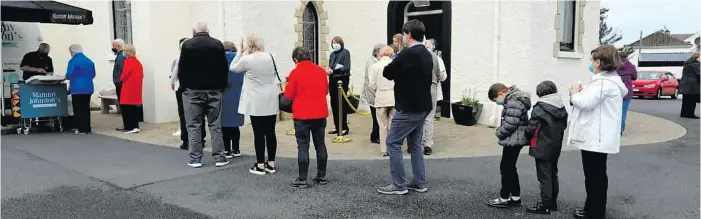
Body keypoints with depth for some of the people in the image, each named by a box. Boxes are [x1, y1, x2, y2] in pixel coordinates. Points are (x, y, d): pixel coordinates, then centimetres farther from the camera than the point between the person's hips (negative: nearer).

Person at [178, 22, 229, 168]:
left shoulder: (187, 44, -5)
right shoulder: (218, 44, 1)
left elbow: (181, 69, -5)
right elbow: (224, 69, 2)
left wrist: (183, 86, 6)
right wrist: (221, 86, 10)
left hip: (192, 90, -2)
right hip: (214, 90, 2)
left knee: (193, 125, 4)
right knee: (215, 125, 6)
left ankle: (195, 158, 5)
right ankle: (219, 157, 6)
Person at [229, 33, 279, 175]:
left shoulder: (247, 59, -10)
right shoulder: (269, 56, 4)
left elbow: (233, 68, 7)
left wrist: (240, 52, 13)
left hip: (256, 102, -4)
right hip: (271, 101, 5)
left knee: (259, 134, 1)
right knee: (270, 132, 7)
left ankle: (260, 165, 5)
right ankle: (271, 164, 13)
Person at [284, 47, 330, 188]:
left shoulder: (295, 73, -10)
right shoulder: (321, 71, 4)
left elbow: (289, 95, -7)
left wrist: (289, 83, 10)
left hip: (302, 115, -4)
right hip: (320, 114, 4)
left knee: (303, 146, 0)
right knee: (320, 145, 12)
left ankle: (302, 179, 1)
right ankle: (322, 176, 19)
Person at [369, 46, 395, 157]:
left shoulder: (375, 66, -3)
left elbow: (372, 85, -3)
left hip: (381, 98, 0)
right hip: (395, 98, 0)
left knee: (383, 126, 7)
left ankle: (384, 150, 11)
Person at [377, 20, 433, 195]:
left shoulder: (408, 54, -18)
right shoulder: (427, 55, 12)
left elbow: (387, 73, -11)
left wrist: (394, 68, 9)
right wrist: (399, 73, 7)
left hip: (408, 108, -9)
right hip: (422, 107, 9)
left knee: (393, 143, -1)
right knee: (415, 144, 16)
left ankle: (399, 185, 2)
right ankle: (419, 183, 19)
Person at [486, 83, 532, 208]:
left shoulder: (513, 103, -21)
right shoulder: (514, 99, 12)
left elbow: (509, 124, -26)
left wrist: (499, 133, -11)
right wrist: (500, 131, 6)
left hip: (513, 140, -10)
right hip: (515, 139, 10)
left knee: (506, 168, 0)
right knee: (510, 167, 17)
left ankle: (504, 199, 11)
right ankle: (515, 197, 24)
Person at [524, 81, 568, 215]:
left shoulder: (539, 109, -18)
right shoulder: (562, 109, 5)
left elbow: (531, 129, -18)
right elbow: (564, 126, 13)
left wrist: (527, 136, 2)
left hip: (542, 149, -8)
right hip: (556, 148, 8)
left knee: (544, 178, -2)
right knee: (553, 175, 17)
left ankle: (545, 206, 4)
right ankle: (553, 203, 27)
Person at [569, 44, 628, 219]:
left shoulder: (604, 82, -21)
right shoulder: (610, 79, 15)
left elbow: (586, 103, -27)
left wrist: (574, 94, -8)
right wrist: (581, 91, 4)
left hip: (595, 138, -11)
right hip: (598, 137, 11)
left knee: (594, 176, -1)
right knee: (597, 175, 19)